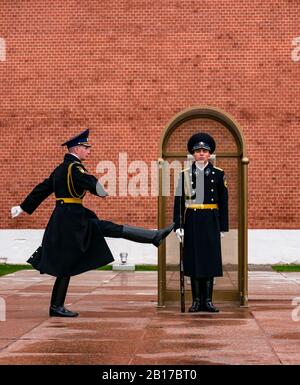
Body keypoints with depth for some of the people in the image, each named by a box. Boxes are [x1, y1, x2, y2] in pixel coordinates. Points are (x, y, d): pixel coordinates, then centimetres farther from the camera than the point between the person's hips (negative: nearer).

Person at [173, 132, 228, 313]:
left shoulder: (218, 174, 4)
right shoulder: (185, 174, 5)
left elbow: (224, 203, 4)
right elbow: (179, 201, 3)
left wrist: (223, 227, 0)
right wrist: (178, 225, -3)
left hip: (211, 222, 0)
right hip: (192, 222, 0)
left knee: (210, 260, 2)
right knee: (193, 260, 2)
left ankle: (208, 300, 9)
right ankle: (197, 300, 9)